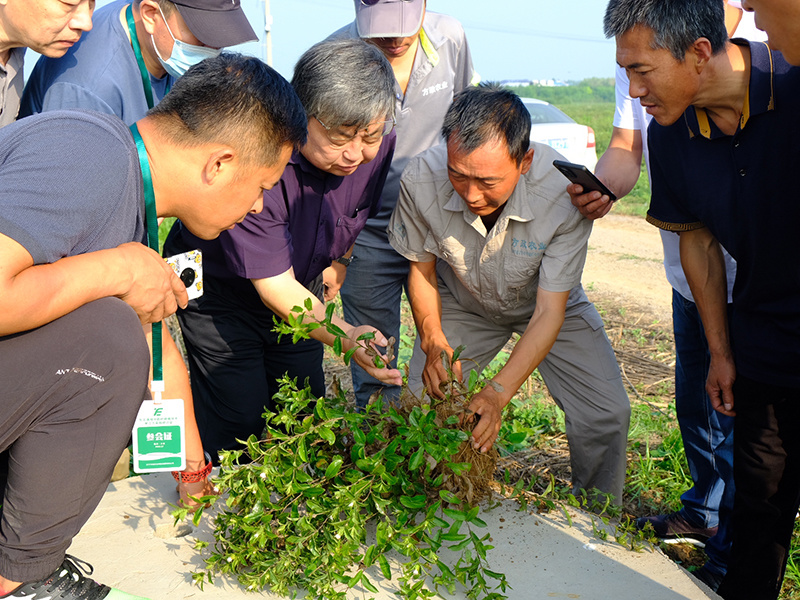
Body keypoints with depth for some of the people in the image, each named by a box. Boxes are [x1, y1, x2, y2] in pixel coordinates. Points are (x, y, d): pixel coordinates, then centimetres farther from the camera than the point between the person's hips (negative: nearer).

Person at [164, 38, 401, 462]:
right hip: (218, 291, -5)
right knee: (240, 421, -6)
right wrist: (344, 335, -46)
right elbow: (274, 287, -34)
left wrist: (335, 270, 14)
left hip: (301, 287, 5)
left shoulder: (377, 144, -19)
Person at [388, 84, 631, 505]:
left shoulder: (564, 191, -37)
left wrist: (499, 391, -41)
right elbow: (421, 267, -10)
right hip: (463, 304, 1)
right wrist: (433, 342, -24)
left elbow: (549, 312, -30)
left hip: (548, 302, -1)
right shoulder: (421, 180, -32)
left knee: (606, 415, -11)